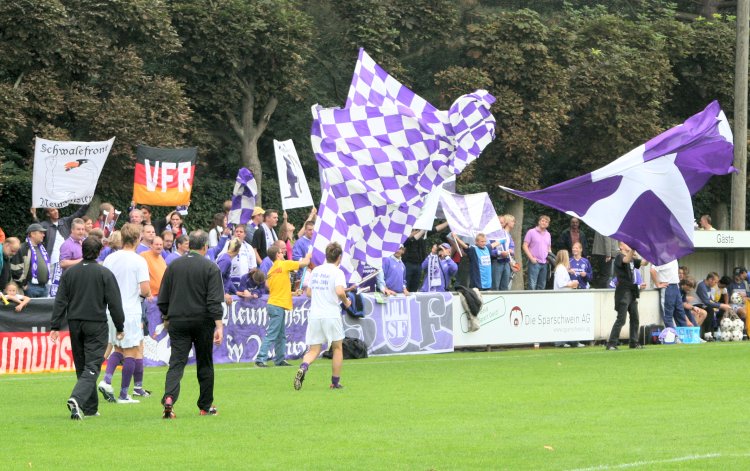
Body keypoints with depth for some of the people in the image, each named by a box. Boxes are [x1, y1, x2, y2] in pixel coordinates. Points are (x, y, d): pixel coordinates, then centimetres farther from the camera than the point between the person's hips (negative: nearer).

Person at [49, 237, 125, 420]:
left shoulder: (69, 273, 4)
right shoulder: (105, 274, -6)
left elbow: (60, 301, 3)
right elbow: (114, 303, -5)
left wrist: (55, 326, 5)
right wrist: (119, 328, 4)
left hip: (75, 324, 4)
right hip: (96, 325, -4)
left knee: (82, 367, 14)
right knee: (92, 367, -7)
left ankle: (90, 407, 18)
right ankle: (77, 398, -29)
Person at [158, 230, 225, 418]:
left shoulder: (173, 266, 5)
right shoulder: (211, 268, -6)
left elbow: (163, 298, 11)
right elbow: (215, 300, -13)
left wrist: (166, 318, 24)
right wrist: (219, 325, -14)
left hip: (177, 321, 2)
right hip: (202, 321, -2)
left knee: (176, 362, -2)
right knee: (204, 364, 12)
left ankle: (169, 397, -25)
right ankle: (206, 406, 19)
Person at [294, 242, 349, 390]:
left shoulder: (316, 271, 11)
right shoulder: (337, 272, -7)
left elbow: (308, 293, 16)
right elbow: (340, 291, -21)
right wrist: (346, 301, -2)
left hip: (314, 315, 4)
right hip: (331, 315, -4)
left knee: (314, 350, 6)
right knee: (337, 347, 15)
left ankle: (303, 367, -25)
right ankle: (335, 382, 17)